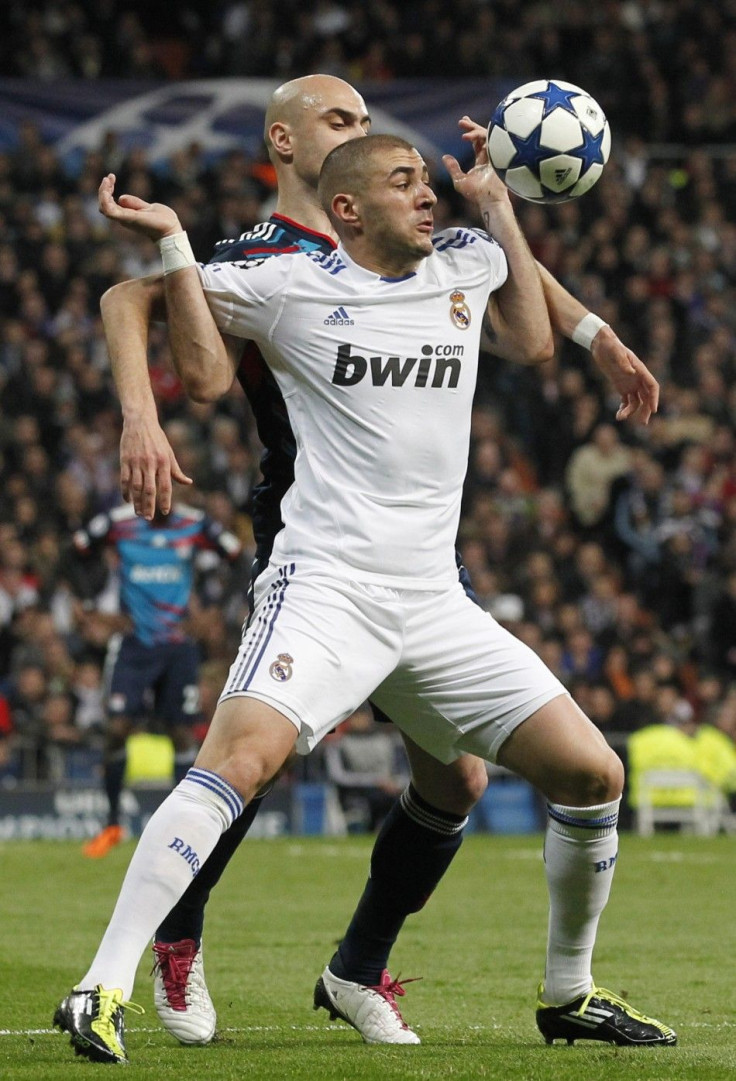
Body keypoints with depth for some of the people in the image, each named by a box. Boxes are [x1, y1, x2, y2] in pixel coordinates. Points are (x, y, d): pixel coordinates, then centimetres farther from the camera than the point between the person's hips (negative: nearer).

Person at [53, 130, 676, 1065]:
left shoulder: (465, 264, 15)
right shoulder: (292, 285, 0)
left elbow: (533, 343, 36)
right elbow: (200, 355, 16)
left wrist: (497, 204, 27)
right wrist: (171, 242, -3)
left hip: (434, 603, 6)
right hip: (324, 589, -6)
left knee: (593, 775, 1)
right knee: (242, 758, -29)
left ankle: (568, 996, 21)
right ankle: (103, 990, -30)